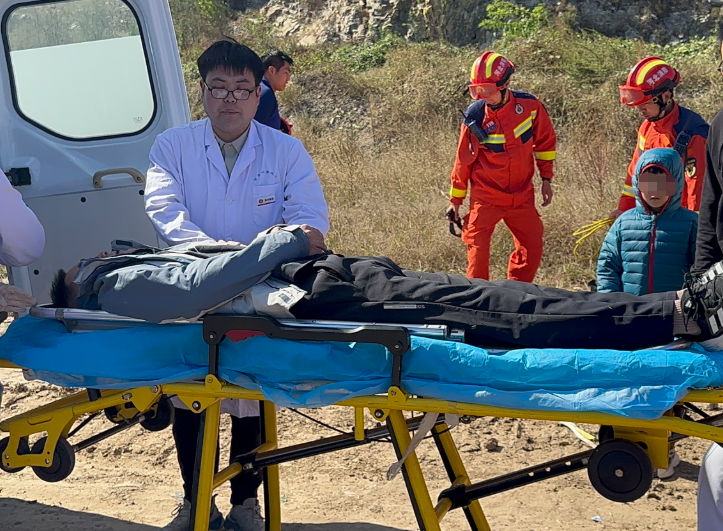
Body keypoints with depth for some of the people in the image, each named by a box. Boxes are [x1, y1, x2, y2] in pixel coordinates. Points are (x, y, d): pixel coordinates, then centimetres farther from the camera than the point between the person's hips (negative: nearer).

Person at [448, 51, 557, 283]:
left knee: (532, 247, 5)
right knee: (478, 249, -8)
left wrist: (546, 179, 8)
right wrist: (455, 200, 4)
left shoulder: (529, 105, -8)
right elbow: (464, 160, -2)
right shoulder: (475, 117, -12)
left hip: (522, 196, 3)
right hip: (486, 197, -3)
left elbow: (545, 141, 8)